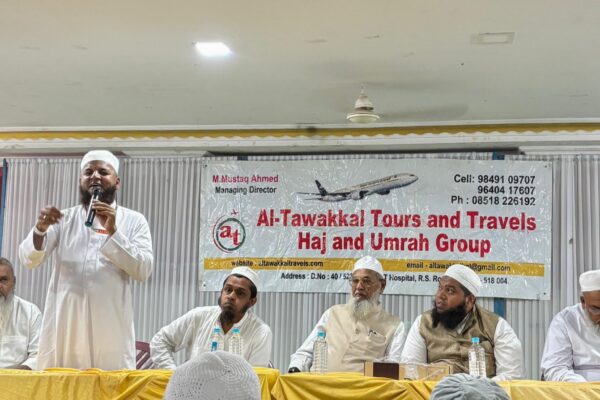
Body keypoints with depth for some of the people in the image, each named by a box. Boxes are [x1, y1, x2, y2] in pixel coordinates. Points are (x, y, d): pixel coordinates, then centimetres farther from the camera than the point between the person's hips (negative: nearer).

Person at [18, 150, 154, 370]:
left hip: (111, 329, -1)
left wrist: (113, 231, -15)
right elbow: (29, 259, 0)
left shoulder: (134, 221, 7)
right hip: (64, 326, 2)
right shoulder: (64, 219, 11)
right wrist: (40, 228, -20)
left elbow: (143, 270, -5)